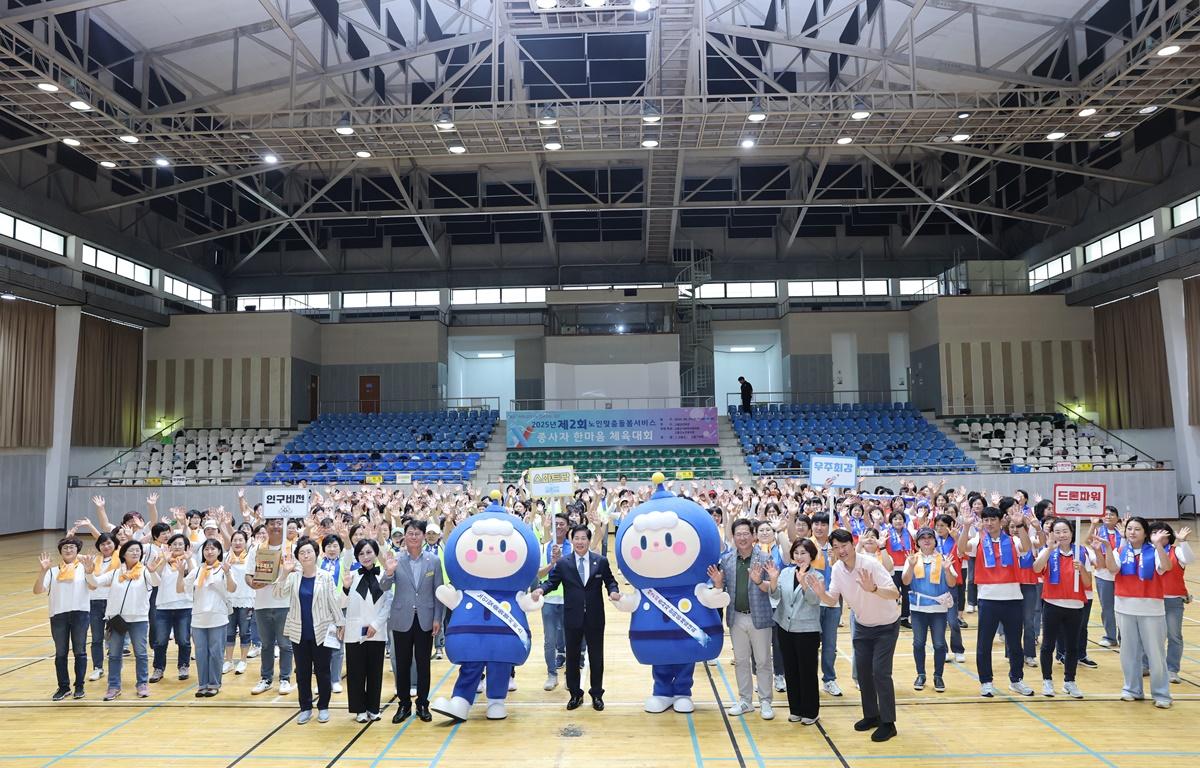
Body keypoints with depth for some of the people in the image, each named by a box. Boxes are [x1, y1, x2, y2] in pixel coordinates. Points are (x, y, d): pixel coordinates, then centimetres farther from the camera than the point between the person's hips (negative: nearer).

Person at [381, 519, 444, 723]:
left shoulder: (434, 561, -1)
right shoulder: (396, 560, -2)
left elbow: (438, 592, 1)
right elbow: (385, 588, -6)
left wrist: (438, 618, -4)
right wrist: (388, 572, -26)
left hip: (425, 620, 0)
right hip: (402, 619, 0)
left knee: (423, 664, 8)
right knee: (402, 664, 8)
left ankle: (422, 705, 21)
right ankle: (404, 704, 21)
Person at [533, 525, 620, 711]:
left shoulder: (601, 561, 1)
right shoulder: (562, 563, 0)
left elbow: (609, 581, 3)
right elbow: (552, 581, -3)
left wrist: (613, 591, -18)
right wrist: (541, 589, -23)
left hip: (595, 618, 0)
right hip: (572, 618, 0)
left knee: (596, 657, 9)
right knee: (572, 657, 11)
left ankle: (597, 694, 25)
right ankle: (575, 694, 26)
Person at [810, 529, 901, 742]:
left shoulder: (871, 564, -27)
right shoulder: (837, 569, -9)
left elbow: (895, 593, -33)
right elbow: (832, 600, -5)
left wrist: (872, 589, -51)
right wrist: (821, 593, -27)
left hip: (886, 626, -6)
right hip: (862, 625, 6)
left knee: (880, 672, -10)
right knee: (863, 671, 7)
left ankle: (888, 723, 2)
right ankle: (871, 715, 24)